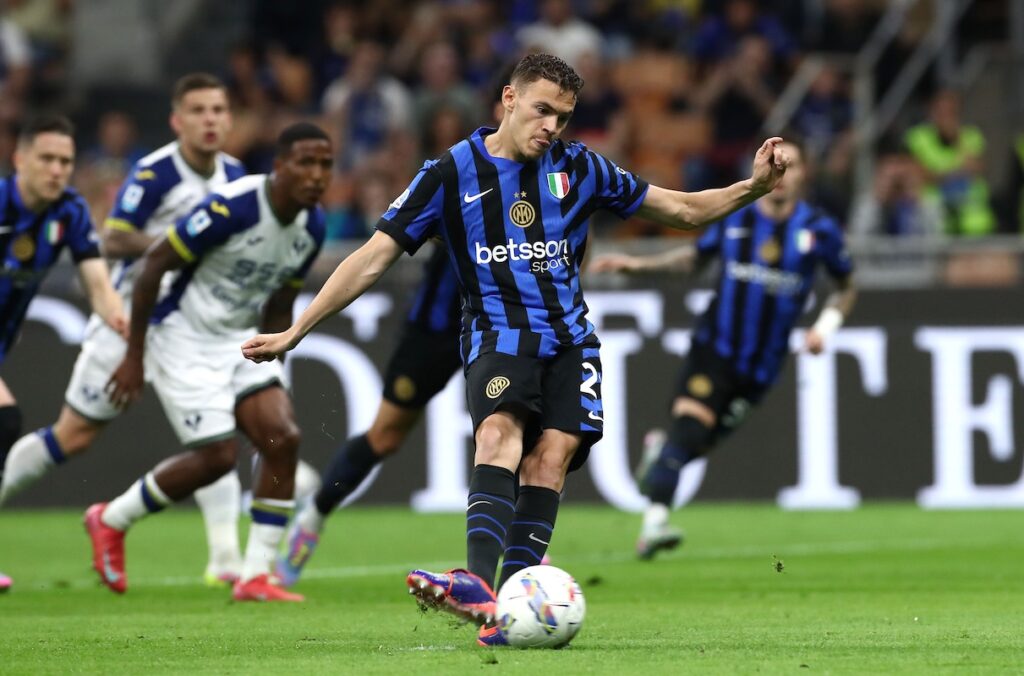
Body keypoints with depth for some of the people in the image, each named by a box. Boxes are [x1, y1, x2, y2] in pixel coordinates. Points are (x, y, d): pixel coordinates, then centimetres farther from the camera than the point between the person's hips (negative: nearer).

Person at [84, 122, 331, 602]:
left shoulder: (313, 226, -1)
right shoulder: (232, 208, -25)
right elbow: (155, 263, -18)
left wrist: (269, 373, 16)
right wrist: (134, 356, -14)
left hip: (239, 341, 7)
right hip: (183, 340, -7)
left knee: (282, 439, -10)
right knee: (217, 456, -11)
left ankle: (255, 576, -4)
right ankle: (111, 521, 13)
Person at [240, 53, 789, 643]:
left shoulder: (579, 169, 9)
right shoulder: (452, 173, 2)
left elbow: (682, 209, 17)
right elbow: (374, 259, 3)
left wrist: (753, 187, 1)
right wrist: (294, 333, -1)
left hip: (569, 338, 3)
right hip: (498, 334, -3)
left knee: (552, 452, -21)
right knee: (500, 429, -31)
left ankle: (508, 606, -25)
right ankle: (481, 584, -49)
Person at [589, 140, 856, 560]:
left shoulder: (819, 231, -2)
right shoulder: (733, 219, 1)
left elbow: (846, 288, 13)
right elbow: (695, 257, 19)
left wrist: (825, 326, -3)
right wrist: (636, 265, 9)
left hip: (763, 364, 1)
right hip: (715, 348, -1)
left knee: (698, 444, 2)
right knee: (688, 427, -22)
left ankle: (659, 449, 37)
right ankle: (655, 521, -22)